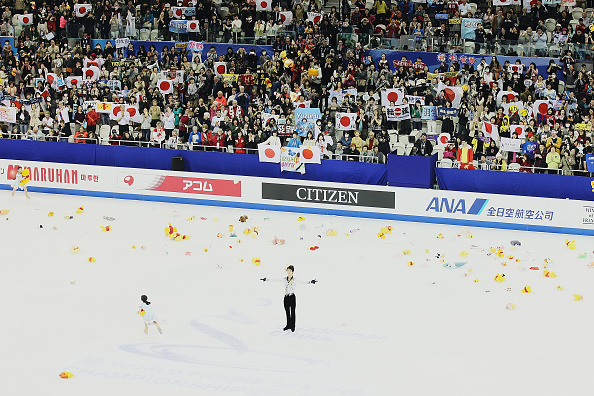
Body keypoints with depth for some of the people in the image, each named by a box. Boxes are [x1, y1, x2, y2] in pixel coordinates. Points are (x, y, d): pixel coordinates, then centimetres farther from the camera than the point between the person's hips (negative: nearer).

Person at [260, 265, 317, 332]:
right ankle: (288, 325, 22)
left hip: (292, 297, -4)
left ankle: (293, 326, 12)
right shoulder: (284, 279, 4)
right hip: (286, 297, 4)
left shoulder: (294, 280, -8)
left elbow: (302, 282, -20)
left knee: (292, 312, 4)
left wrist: (310, 282, -35)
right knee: (287, 312, 11)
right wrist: (267, 280, 11)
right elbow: (275, 280, 9)